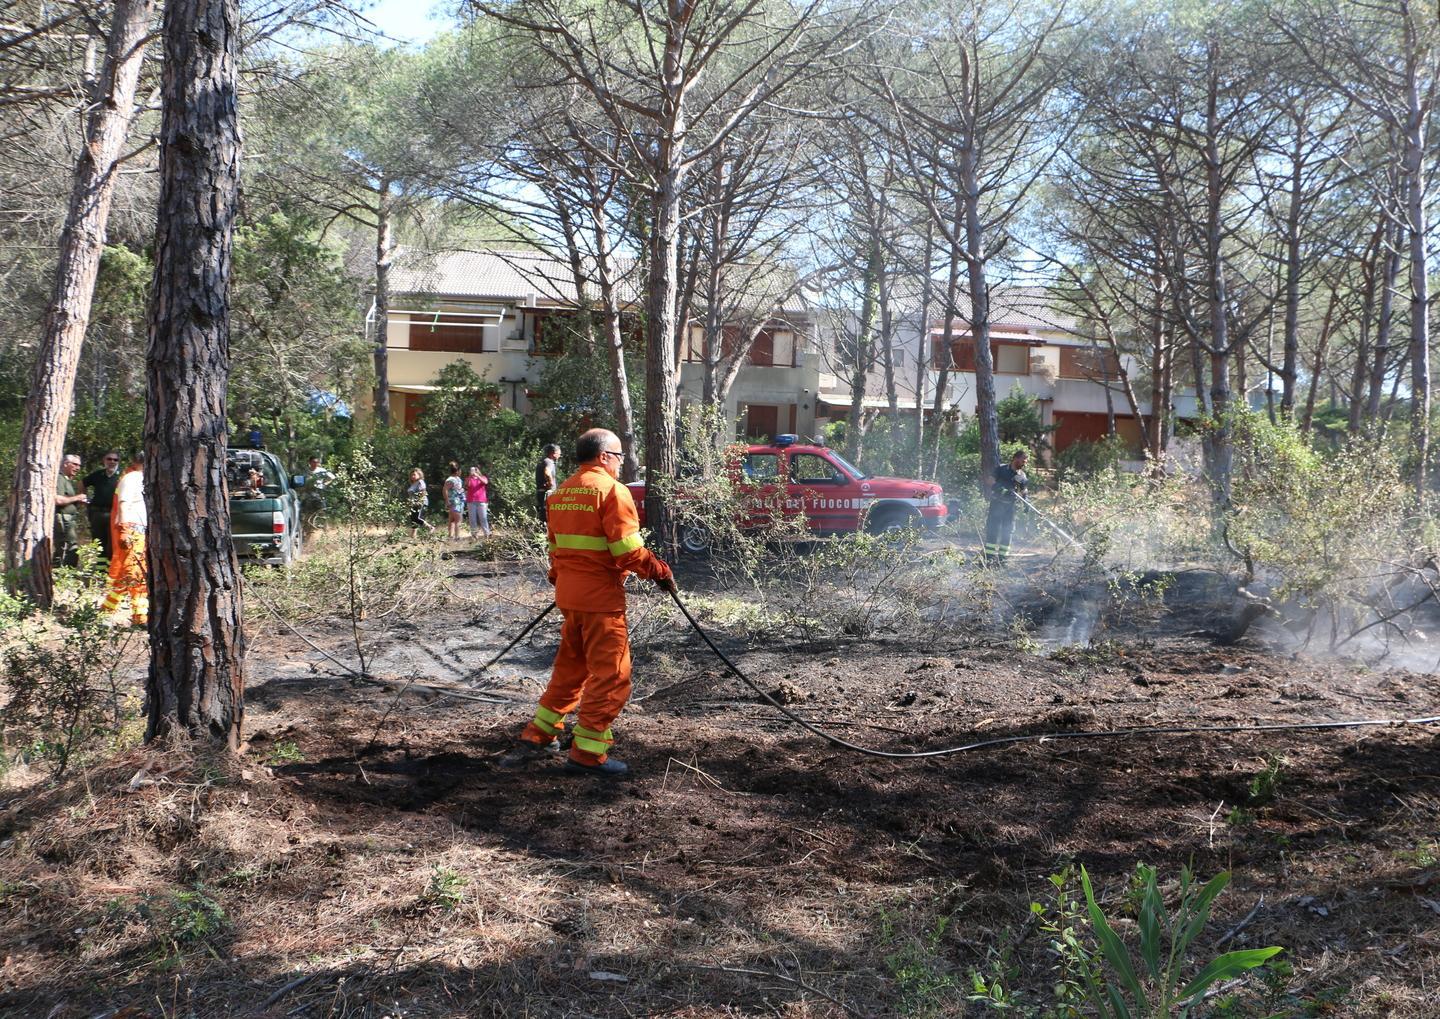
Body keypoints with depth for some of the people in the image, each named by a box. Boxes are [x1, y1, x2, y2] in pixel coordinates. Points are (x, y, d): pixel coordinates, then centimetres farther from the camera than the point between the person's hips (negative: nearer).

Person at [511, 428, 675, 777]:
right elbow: (627, 549, -18)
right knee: (611, 672, -1)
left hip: (568, 593, 8)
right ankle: (588, 751, 1)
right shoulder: (611, 490, -12)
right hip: (601, 595, -8)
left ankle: (539, 733, 27)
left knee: (571, 664, 21)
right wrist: (659, 571, -7)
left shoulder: (561, 493, 13)